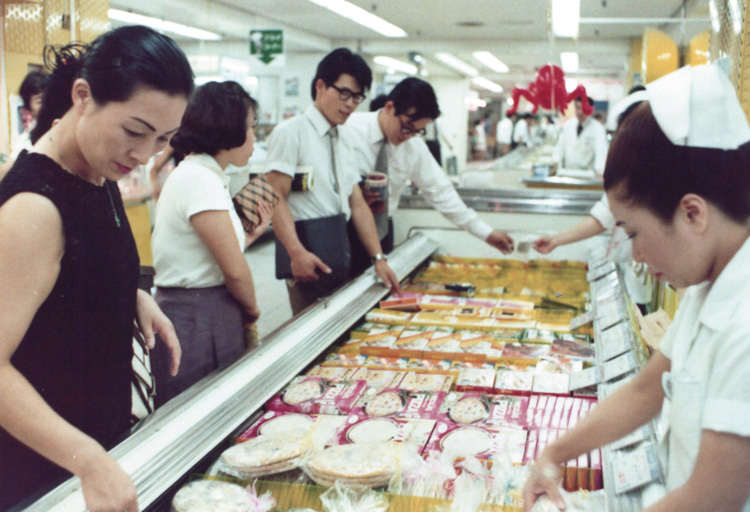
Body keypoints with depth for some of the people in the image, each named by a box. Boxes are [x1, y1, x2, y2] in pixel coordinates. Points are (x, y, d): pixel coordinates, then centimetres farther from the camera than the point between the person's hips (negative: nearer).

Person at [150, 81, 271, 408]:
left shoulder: (196, 173, 14)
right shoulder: (200, 179, -18)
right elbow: (235, 270, -19)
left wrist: (251, 235, 17)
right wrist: (252, 307, -3)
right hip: (198, 322, -10)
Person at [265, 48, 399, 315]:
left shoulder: (343, 139, 15)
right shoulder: (291, 132, -8)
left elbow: (357, 203, 12)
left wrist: (379, 258, 5)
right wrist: (297, 252, -27)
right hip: (310, 258, -7)